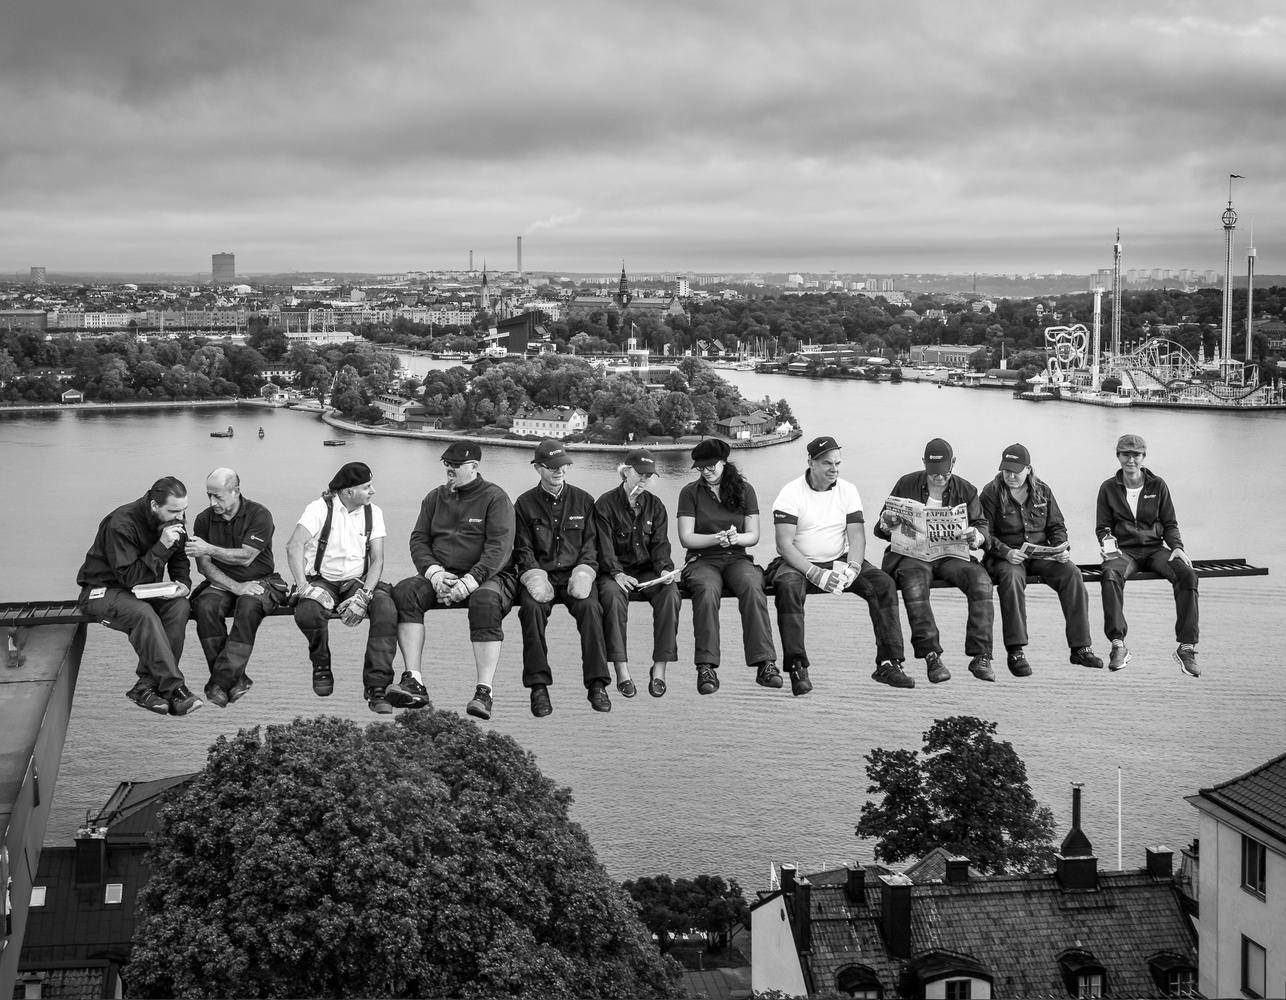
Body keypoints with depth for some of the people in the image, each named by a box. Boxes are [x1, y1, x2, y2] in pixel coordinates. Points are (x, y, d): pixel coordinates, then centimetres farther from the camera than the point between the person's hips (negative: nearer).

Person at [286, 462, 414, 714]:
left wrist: (363, 595, -17)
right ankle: (321, 666, -3)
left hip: (357, 582, 3)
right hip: (322, 581, -3)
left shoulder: (373, 513, 5)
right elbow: (294, 546, -17)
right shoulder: (320, 509, -7)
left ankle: (377, 688, -30)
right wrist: (304, 586, -29)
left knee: (386, 608, -29)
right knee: (307, 612, -36)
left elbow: (377, 560, -1)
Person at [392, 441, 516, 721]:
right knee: (404, 592, -24)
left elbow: (500, 546, -11)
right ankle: (413, 681, -29)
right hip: (441, 576, 4)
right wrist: (434, 572, -9)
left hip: (484, 576, -4)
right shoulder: (435, 497, 17)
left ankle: (484, 692, -39)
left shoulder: (495, 498, 0)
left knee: (485, 601, -38)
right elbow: (418, 539, 11)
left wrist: (470, 580, -23)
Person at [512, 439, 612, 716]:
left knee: (590, 606, -31)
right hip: (539, 575, -1)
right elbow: (523, 550, 5)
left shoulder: (583, 501, 13)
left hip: (574, 574, 1)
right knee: (532, 608, -33)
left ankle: (597, 685, -28)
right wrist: (536, 579, -14)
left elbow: (591, 545, 10)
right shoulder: (525, 504, 10)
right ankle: (538, 687, -30)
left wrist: (582, 574, -9)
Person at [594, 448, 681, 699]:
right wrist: (617, 573, -26)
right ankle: (621, 671, -35)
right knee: (612, 593, -37)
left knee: (670, 591, -29)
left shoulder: (655, 506, 12)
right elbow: (604, 546, -9)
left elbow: (660, 544, 6)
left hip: (647, 571, 3)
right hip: (614, 571, -3)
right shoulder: (605, 505, 0)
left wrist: (665, 568, -15)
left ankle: (660, 669, -27)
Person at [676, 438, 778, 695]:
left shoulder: (744, 490, 12)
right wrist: (718, 538, -16)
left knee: (752, 587, -34)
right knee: (707, 590, -37)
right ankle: (706, 667, -41)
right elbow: (686, 538, 0)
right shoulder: (690, 493, 7)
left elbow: (753, 536, 8)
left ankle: (765, 664, -39)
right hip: (702, 559, -1)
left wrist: (735, 538, -14)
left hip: (737, 558, 1)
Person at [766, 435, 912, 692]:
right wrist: (815, 574, -28)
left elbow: (857, 536, -1)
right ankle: (797, 667, -32)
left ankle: (888, 663, -17)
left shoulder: (848, 491, 6)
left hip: (839, 562, 4)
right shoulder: (790, 493, -7)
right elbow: (784, 544, -15)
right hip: (800, 564, -4)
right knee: (788, 586, -37)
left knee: (884, 584, -18)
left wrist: (852, 568, -22)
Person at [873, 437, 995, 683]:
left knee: (980, 578, -29)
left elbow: (982, 526, 9)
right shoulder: (906, 485, 10)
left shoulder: (966, 491, 12)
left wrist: (976, 537, -16)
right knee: (914, 581, -38)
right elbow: (882, 531, 14)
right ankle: (931, 656, -38)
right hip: (912, 554, -2)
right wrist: (887, 524, -12)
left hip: (951, 555, 2)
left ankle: (980, 656, -28)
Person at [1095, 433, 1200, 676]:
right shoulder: (1109, 488, 7)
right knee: (1110, 574, -38)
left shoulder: (1158, 485, 8)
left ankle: (1186, 647, -27)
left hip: (1155, 548, 1)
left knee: (1187, 574, -29)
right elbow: (1102, 526, 10)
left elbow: (1170, 524, 10)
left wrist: (1177, 546, -9)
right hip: (1124, 550, -1)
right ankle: (1118, 645, -36)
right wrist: (1108, 541, -12)